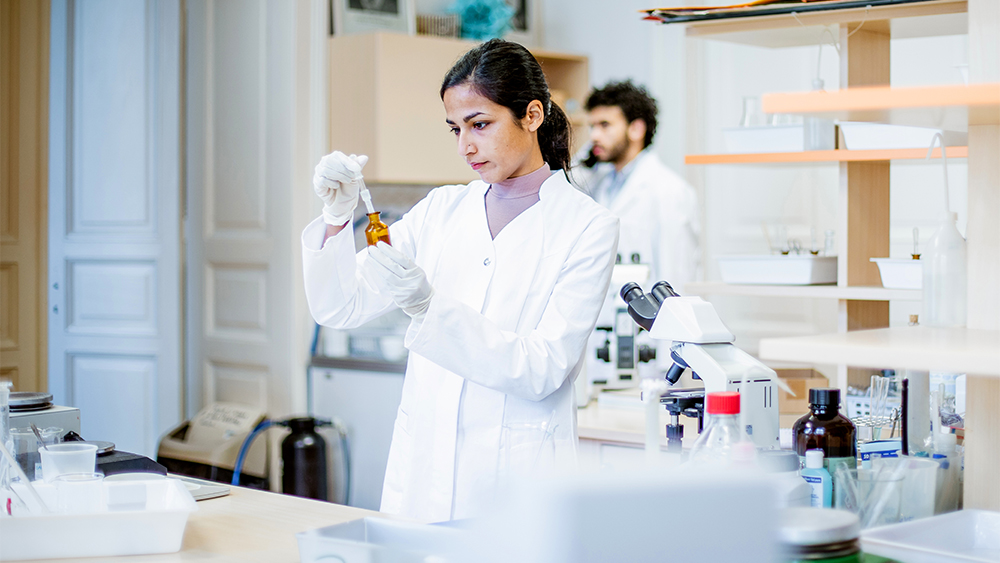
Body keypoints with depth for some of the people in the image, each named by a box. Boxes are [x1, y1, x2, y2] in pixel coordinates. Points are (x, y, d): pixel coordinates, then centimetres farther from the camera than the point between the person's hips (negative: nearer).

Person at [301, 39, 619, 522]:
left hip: (513, 478, -4)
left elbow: (544, 369, -15)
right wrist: (336, 219, -12)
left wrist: (430, 306, -25)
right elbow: (338, 308, 6)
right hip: (422, 470, 4)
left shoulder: (587, 227, -6)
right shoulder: (441, 210, 8)